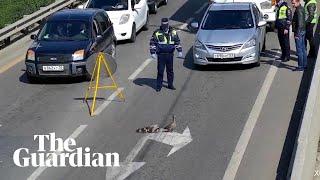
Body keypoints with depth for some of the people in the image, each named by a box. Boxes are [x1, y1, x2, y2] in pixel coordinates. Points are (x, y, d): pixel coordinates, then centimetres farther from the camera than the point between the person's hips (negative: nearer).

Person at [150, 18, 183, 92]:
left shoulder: (173, 32, 5)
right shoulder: (157, 32, -5)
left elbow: (177, 42, 15)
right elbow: (152, 43, -2)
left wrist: (180, 51, 10)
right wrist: (153, 52, -9)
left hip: (170, 55, 3)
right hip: (161, 55, -3)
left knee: (170, 70, 11)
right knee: (160, 71, -1)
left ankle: (170, 84, 23)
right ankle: (159, 86, 8)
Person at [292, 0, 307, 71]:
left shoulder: (299, 10, -18)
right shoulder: (301, 9, 14)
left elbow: (300, 23, -23)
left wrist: (297, 33, -22)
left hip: (299, 32, -10)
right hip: (303, 31, 10)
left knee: (299, 50, -6)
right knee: (303, 49, 14)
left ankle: (300, 66, -4)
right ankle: (304, 65, 21)